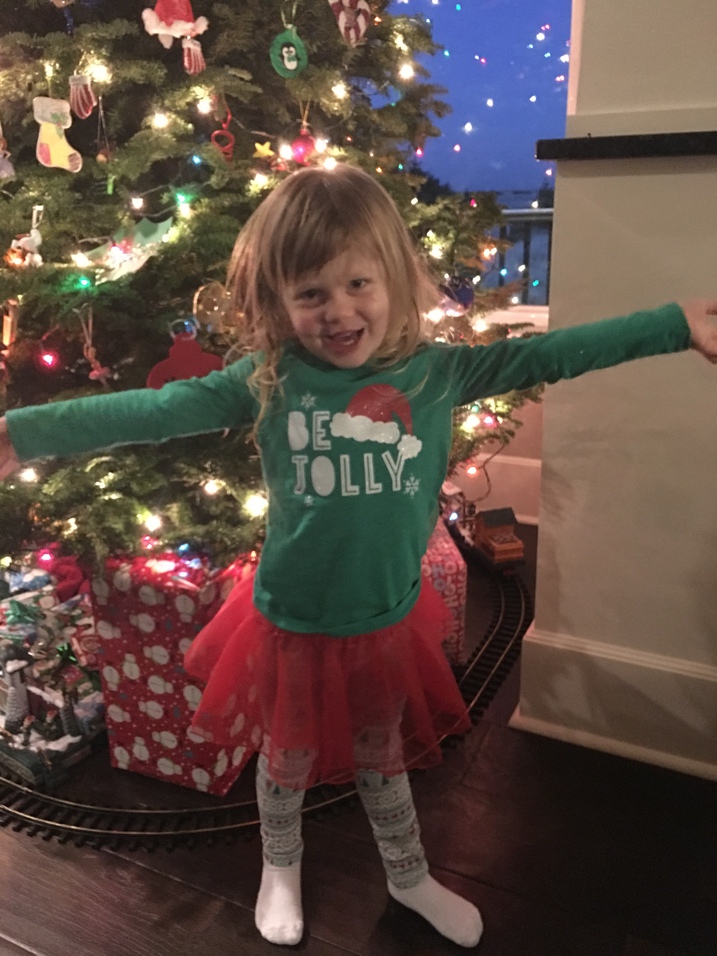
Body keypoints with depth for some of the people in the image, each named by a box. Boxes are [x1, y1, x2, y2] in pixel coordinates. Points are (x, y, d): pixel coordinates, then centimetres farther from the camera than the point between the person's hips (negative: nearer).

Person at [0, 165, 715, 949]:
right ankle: (280, 870, 54)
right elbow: (151, 411, -18)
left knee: (384, 759, 25)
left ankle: (409, 879, 53)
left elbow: (548, 355, -8)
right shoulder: (267, 381, -15)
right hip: (292, 626, -1)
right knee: (287, 759, 22)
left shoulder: (437, 372, -11)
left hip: (388, 625, 2)